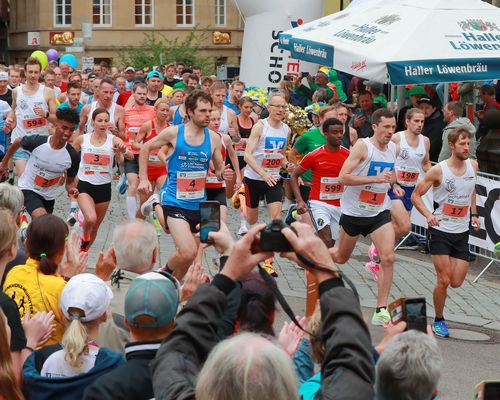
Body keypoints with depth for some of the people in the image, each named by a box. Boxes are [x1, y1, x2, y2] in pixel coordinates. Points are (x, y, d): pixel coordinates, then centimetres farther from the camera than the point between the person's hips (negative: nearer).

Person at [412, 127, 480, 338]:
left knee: (456, 282, 1)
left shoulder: (473, 165, 1)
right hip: (441, 231, -4)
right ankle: (438, 320, 13)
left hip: (462, 233, 4)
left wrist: (474, 214, 9)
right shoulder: (438, 170, -14)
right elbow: (416, 195, -8)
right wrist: (428, 215, -23)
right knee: (444, 280, -7)